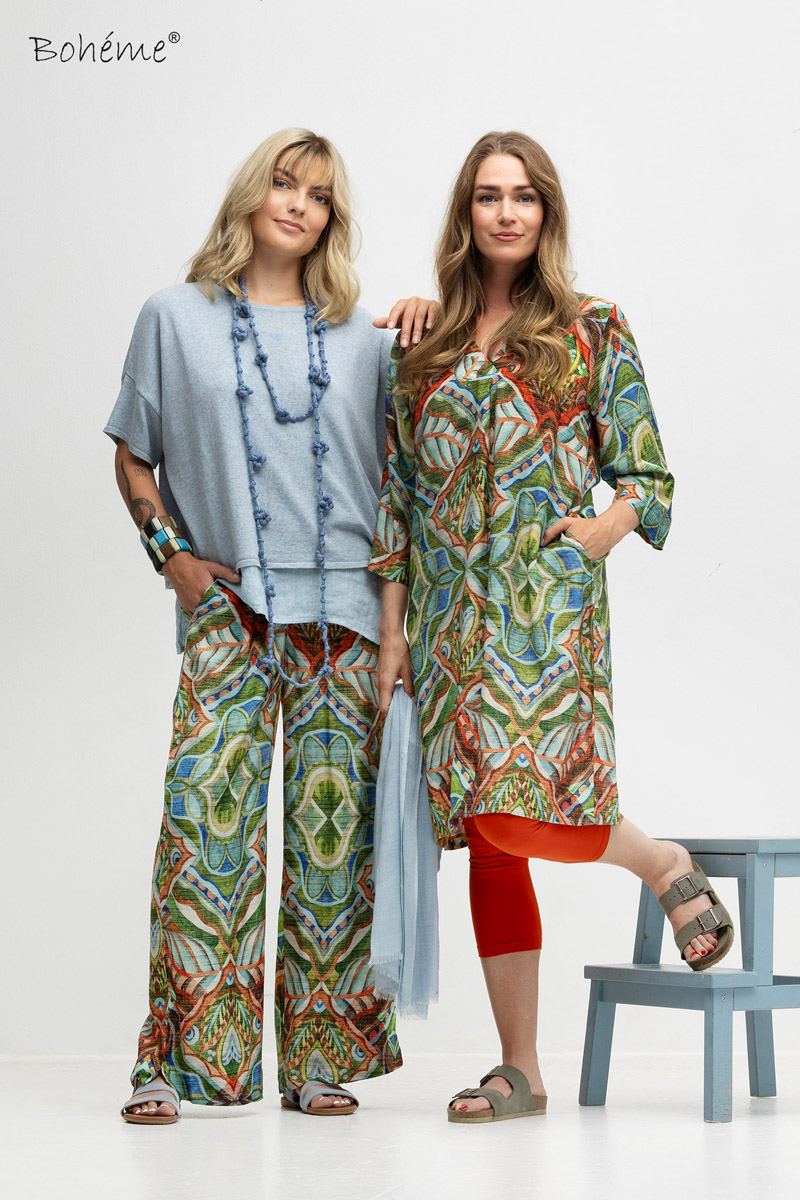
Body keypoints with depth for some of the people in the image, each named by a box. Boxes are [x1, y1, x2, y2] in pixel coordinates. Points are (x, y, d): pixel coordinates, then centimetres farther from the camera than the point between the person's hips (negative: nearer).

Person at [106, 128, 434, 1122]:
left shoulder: (359, 334, 14)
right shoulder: (177, 317, 11)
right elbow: (133, 458, 13)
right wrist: (171, 553, 1)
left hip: (343, 606, 2)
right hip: (227, 604, -1)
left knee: (332, 822, 0)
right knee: (206, 811, -12)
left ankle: (317, 1057, 8)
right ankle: (176, 1058, -5)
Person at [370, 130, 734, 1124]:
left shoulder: (594, 333, 5)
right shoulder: (421, 347, 13)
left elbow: (648, 479, 5)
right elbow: (398, 495, 12)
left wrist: (603, 528, -15)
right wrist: (392, 631, 8)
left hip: (546, 603, -4)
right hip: (451, 617, 4)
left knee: (513, 811, -20)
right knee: (487, 837, 4)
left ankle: (664, 863, 11)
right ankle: (520, 1070, 12)